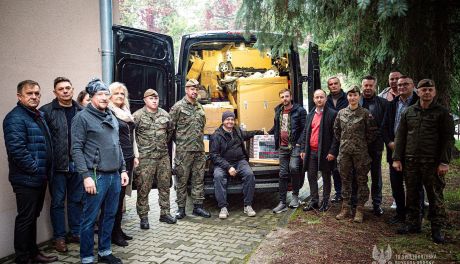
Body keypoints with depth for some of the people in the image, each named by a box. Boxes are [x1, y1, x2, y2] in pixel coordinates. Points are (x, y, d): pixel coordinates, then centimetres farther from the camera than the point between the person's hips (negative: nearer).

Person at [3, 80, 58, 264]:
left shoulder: (39, 116, 15)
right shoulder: (15, 118, -14)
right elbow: (17, 149, -25)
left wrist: (46, 171, 14)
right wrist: (35, 169, -19)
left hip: (39, 178, 9)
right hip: (26, 179, -9)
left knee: (33, 217, 18)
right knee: (25, 219, 2)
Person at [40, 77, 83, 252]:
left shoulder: (81, 111, 7)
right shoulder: (46, 111, -4)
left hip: (78, 164, 4)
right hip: (57, 165, -3)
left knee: (77, 200, 13)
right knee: (58, 202, 8)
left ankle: (75, 233, 28)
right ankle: (59, 237, 22)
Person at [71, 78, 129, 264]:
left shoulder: (112, 117, 15)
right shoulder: (82, 117, -6)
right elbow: (77, 149, -10)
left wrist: (123, 169, 14)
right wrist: (86, 176, -16)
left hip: (115, 176, 7)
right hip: (96, 177, -6)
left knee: (110, 216, 14)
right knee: (90, 219, 2)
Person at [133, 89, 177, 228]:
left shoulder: (164, 114, 9)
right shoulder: (138, 115, -6)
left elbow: (170, 130, 23)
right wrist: (137, 148, -5)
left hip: (163, 156, 5)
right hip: (145, 157, -5)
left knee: (165, 186, 12)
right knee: (143, 188, 1)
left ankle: (165, 213, 26)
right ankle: (143, 217, 14)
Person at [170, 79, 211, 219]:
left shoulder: (200, 107, 14)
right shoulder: (178, 106, -4)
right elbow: (171, 127, -6)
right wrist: (180, 141, -1)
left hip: (200, 149, 6)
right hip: (183, 150, -6)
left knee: (199, 178, 9)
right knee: (182, 180, 2)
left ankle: (198, 206, 19)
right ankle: (181, 208, 13)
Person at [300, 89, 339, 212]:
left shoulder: (332, 114, -5)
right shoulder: (310, 115, 13)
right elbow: (305, 132, 14)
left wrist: (332, 151, -14)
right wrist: (303, 149, 7)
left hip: (325, 152, -5)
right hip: (311, 152, 5)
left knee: (326, 178, 8)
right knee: (311, 177, 10)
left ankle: (325, 202, 21)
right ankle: (314, 201, 22)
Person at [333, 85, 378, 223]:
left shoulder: (365, 113, -6)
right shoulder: (341, 113, 5)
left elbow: (372, 131, -3)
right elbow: (336, 130, 15)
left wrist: (364, 143, 1)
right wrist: (343, 142, 11)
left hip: (360, 152, -3)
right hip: (344, 152, 4)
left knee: (361, 181, 5)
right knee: (345, 180, 11)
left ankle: (359, 210, 16)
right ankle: (345, 208, 22)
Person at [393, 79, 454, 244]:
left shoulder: (442, 113, 1)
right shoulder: (408, 112, 10)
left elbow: (448, 139, -2)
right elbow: (400, 137, 9)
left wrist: (444, 162, -10)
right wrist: (397, 158, 2)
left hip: (432, 162, -3)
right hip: (410, 162, 3)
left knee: (435, 196, 3)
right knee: (411, 194, 11)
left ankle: (437, 228, 15)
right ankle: (413, 223, 24)